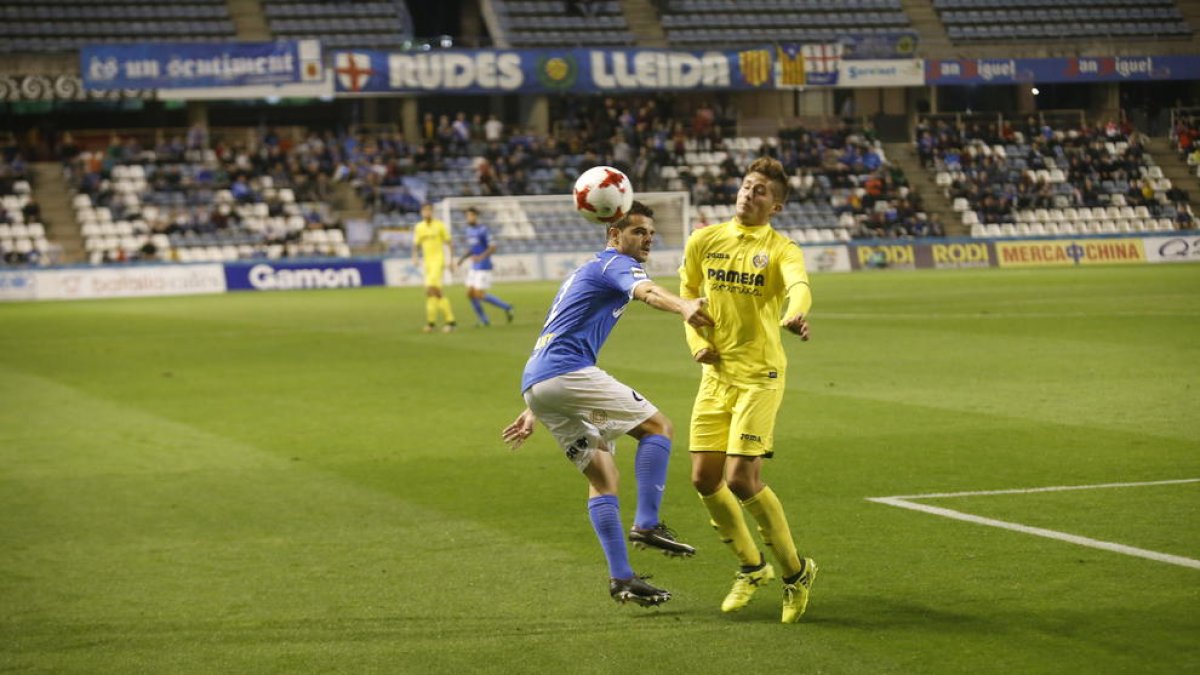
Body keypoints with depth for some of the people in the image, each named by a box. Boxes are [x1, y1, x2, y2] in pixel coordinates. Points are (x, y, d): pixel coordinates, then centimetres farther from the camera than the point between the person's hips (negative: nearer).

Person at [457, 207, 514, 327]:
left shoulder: (484, 230, -15)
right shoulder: (469, 230, 11)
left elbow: (493, 248, -19)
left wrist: (481, 257, -34)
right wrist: (463, 259, 8)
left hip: (484, 267, -8)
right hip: (474, 267, 8)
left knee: (479, 295, -12)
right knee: (470, 294, 2)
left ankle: (506, 307, 4)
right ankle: (484, 321, 12)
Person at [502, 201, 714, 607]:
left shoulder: (585, 273, 32)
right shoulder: (617, 264, 1)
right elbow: (646, 291, -25)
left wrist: (534, 410, 36)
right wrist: (684, 307, -46)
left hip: (535, 382, 9)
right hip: (568, 372, -9)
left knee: (602, 475, 10)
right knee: (657, 426, -2)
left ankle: (621, 578, 4)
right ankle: (646, 524, -13)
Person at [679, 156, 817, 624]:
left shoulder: (780, 249, -8)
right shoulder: (703, 242, 6)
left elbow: (799, 286, -29)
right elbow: (688, 295, 20)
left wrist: (795, 315, -52)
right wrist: (698, 342, 2)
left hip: (759, 375, -5)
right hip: (716, 374, 5)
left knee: (741, 479, -14)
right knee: (704, 479, 3)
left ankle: (795, 571, 6)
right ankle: (752, 567, 26)